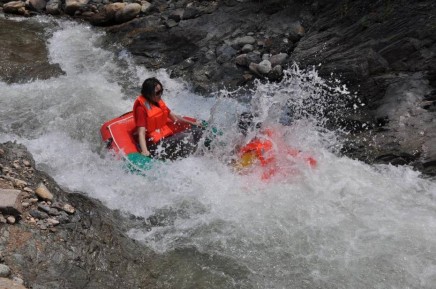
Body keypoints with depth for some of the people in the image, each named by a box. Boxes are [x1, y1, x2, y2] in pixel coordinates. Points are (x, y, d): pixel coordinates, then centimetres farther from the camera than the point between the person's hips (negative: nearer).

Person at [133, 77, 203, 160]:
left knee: (196, 130, -2)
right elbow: (141, 132, -22)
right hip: (155, 144, -9)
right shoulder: (141, 107, -15)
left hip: (168, 137, 9)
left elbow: (173, 116, 20)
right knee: (187, 138, -28)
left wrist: (192, 123, 18)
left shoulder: (158, 102, 10)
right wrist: (144, 151, -37)